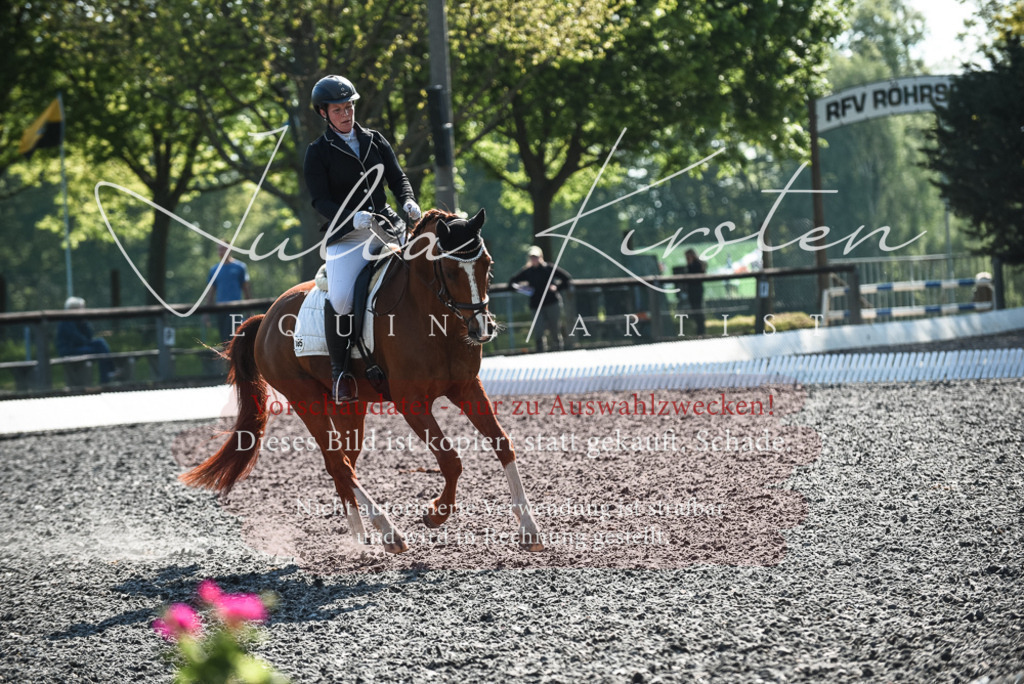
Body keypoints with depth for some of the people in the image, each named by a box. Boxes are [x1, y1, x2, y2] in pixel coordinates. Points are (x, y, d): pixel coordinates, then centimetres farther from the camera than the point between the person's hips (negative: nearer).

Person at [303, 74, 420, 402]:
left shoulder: (376, 141, 14)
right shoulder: (318, 152, 2)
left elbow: (397, 178, 11)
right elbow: (321, 200, -6)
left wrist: (408, 202, -12)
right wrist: (352, 218, -25)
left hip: (386, 225, 4)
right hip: (346, 236, -4)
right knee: (339, 300, -27)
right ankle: (339, 370, -9)